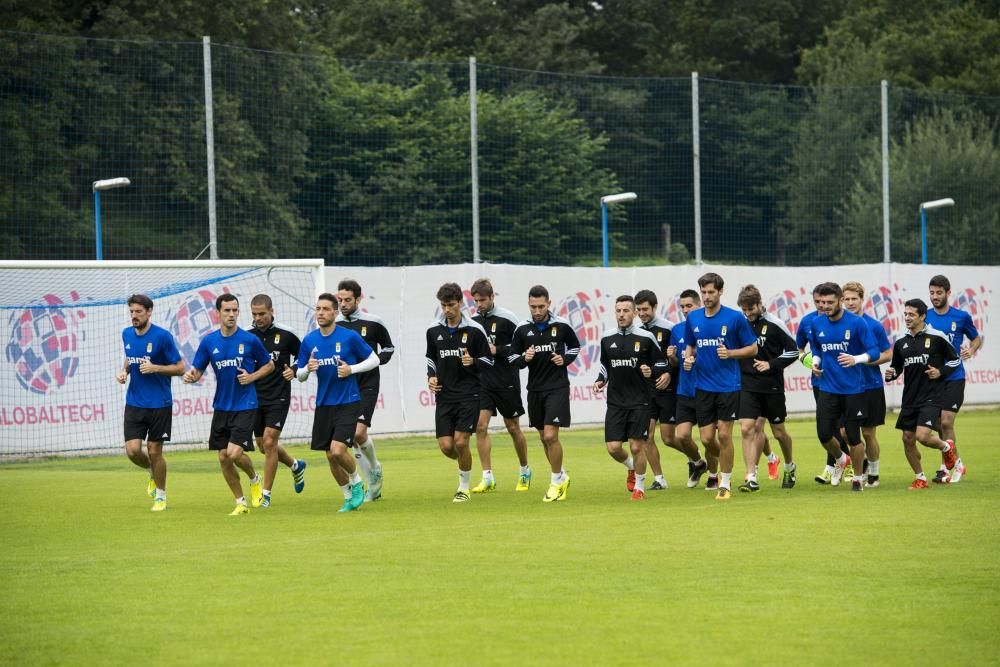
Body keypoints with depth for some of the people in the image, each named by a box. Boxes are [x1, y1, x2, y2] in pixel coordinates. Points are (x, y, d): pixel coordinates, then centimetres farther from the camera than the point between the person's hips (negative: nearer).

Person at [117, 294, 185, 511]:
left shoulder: (162, 336, -12)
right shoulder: (127, 334, 5)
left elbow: (179, 368, -8)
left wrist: (154, 367, -21)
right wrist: (125, 371, 3)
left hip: (159, 404, -4)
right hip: (134, 402, 4)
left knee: (154, 451, 1)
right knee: (132, 451, -6)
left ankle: (161, 495, 20)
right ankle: (153, 473, 27)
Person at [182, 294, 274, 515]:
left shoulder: (250, 340, -7)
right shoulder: (209, 342, 1)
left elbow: (269, 365, 6)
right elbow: (198, 370, 7)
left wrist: (252, 377, -11)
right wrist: (191, 376, -17)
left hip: (245, 406, -4)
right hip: (221, 407, 4)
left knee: (235, 453, -16)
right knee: (224, 457, 3)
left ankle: (255, 480, 17)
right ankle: (241, 503, 18)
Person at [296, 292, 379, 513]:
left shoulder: (349, 337, -8)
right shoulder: (309, 341, 3)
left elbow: (374, 360, 1)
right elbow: (300, 375, 11)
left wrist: (351, 369, -13)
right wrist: (307, 369, -12)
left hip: (348, 403, -5)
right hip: (323, 405, 5)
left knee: (338, 450, -18)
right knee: (330, 456, 6)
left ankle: (356, 482, 10)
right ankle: (349, 498, 24)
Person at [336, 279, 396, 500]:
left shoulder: (373, 322, -2)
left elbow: (388, 347, 12)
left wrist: (377, 361, -5)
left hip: (367, 385, -3)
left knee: (359, 433, -18)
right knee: (353, 438, 2)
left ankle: (375, 468, 11)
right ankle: (373, 486, 13)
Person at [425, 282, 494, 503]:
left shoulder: (474, 330, -5)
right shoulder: (434, 330, 5)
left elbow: (489, 361, 2)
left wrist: (473, 363, -18)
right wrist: (431, 376, 3)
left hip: (469, 394, -3)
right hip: (444, 395, 3)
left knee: (461, 442, -12)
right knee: (446, 446, -5)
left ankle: (464, 488, 7)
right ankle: (465, 463, 29)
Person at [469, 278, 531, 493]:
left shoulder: (507, 318, -9)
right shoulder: (472, 320, 4)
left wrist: (497, 350, -18)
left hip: (506, 382, -3)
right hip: (482, 381, 3)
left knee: (513, 427, 7)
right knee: (480, 426, -8)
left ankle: (525, 472, 26)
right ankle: (487, 478, -4)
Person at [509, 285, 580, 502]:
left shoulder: (561, 325, -4)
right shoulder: (522, 329, 0)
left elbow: (575, 347, 12)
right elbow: (512, 359, 6)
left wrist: (565, 359, -6)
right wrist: (524, 359, -15)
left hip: (558, 388, -4)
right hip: (535, 388, 4)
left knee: (551, 435, -14)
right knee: (544, 437, 13)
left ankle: (556, 482, 1)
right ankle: (562, 476, 32)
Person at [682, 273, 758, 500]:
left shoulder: (735, 318, -7)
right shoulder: (692, 318, 6)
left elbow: (752, 348, 0)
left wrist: (730, 353, -16)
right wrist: (688, 358, -1)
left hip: (728, 386, -4)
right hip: (703, 386, 4)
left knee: (724, 434, -5)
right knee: (706, 437, 1)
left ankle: (726, 483, 7)